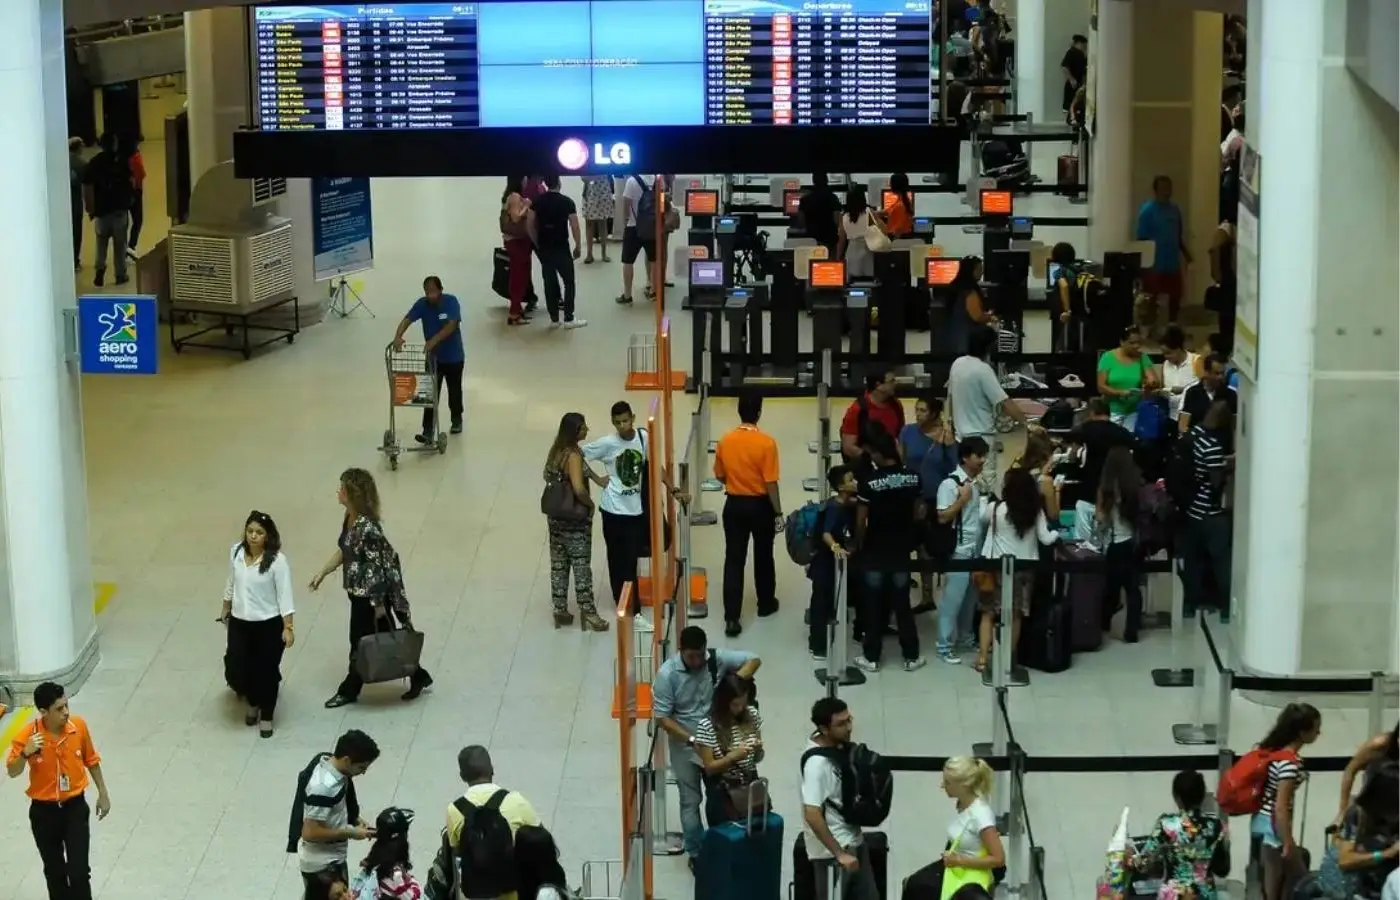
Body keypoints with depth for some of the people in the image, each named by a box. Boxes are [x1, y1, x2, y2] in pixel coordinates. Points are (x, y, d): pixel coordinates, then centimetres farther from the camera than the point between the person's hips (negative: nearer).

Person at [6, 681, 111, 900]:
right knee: (54, 870, 14)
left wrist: (103, 793, 11)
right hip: (44, 811, 0)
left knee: (79, 870, -4)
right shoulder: (27, 735, -18)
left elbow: (91, 761, 5)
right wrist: (26, 753, -33)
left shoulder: (79, 726, -12)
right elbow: (12, 772, -13)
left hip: (75, 807, 0)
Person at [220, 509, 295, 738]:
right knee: (235, 670, 5)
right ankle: (253, 702, 36)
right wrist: (225, 609, 20)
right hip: (239, 622, 4)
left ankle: (266, 717, 26)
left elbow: (284, 595, -15)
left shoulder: (277, 560, -19)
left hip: (268, 624, -4)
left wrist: (288, 627, -16)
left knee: (266, 671, 6)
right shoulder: (236, 552, -4)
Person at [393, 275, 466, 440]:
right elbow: (407, 320, -22)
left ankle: (457, 420, 43)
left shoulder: (451, 301, -20)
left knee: (454, 391, 18)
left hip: (453, 357, -2)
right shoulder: (422, 304, -12)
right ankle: (428, 432, -6)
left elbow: (451, 326, -32)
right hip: (433, 357, 2)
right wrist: (398, 336, -42)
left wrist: (433, 341, -44)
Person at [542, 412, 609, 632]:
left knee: (558, 565, 14)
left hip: (555, 517, 8)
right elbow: (579, 489, -33)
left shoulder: (557, 450, 3)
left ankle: (560, 610, 22)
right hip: (575, 520, -8)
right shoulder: (573, 455, -23)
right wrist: (590, 504, -13)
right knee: (581, 566, 2)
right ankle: (587, 613, 8)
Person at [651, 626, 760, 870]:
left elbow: (754, 660, -8)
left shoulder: (717, 658, -14)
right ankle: (696, 855, 24)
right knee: (690, 801, 9)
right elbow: (662, 717, -17)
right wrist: (692, 739, -25)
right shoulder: (667, 674, -21)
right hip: (685, 746, -3)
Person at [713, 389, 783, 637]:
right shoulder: (766, 443, -17)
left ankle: (731, 618, -4)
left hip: (734, 504, 2)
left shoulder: (725, 441, -5)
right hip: (760, 505, -2)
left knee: (734, 560, 2)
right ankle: (766, 603, 37)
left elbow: (719, 476, 6)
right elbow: (771, 482, -16)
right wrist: (778, 513, -8)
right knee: (763, 555, 18)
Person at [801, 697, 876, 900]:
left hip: (853, 841, 9)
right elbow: (812, 815, -30)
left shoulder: (840, 746, 0)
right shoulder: (817, 763, -27)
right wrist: (839, 854, -26)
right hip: (832, 851, -9)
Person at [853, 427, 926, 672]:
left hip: (875, 551, -3)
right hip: (901, 550, 3)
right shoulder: (913, 476, -6)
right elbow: (918, 513, 2)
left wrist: (859, 545, 2)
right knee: (902, 604, 13)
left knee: (874, 605, 8)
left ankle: (871, 657, 15)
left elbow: (861, 521, -14)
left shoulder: (869, 480, -18)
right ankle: (911, 656, 18)